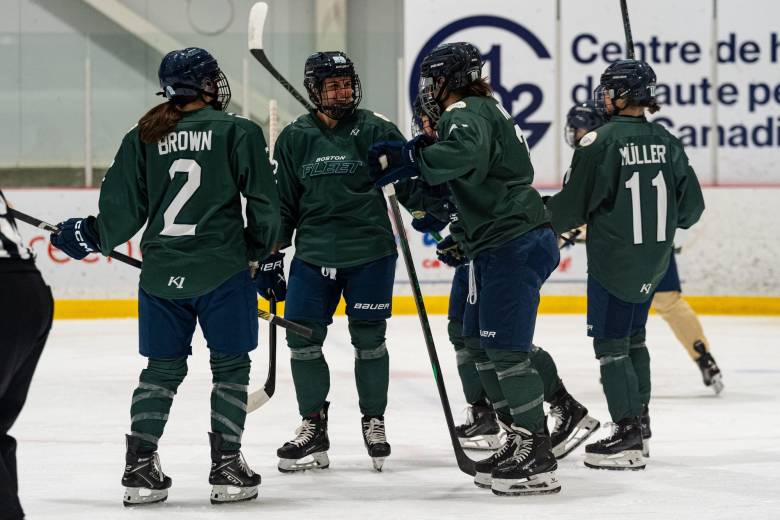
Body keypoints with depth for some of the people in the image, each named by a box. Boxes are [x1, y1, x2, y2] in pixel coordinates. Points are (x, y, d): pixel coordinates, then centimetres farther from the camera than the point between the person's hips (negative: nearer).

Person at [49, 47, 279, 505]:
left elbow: (123, 208, 7)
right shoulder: (238, 131, -3)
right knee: (230, 365, 8)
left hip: (161, 274, 4)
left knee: (162, 368, 13)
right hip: (222, 270, -3)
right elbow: (264, 204, -4)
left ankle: (140, 467, 9)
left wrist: (89, 236, 25)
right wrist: (263, 254, 10)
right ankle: (227, 467, 6)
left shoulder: (143, 137, 5)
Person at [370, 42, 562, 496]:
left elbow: (465, 154, -33)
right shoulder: (485, 110, 22)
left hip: (514, 244, -11)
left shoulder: (465, 113, -10)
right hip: (501, 244, 11)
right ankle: (520, 442, 18)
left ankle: (538, 460, -10)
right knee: (482, 344, 14)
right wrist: (464, 237, 21)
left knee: (505, 347, -11)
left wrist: (408, 161, -24)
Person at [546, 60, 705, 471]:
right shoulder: (666, 142, 3)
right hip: (654, 260, 7)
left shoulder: (600, 142, -16)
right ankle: (638, 418, 26)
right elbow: (691, 206, 7)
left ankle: (627, 436, -5)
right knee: (633, 336, 20)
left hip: (613, 261, -7)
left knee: (610, 342, -1)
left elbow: (572, 206, -12)